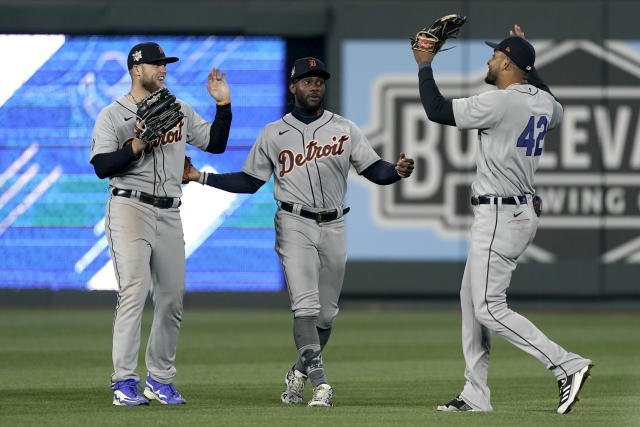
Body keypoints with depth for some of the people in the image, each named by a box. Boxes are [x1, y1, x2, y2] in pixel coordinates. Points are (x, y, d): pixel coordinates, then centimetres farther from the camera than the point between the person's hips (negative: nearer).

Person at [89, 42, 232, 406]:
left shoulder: (180, 111, 16)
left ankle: (160, 380, 15)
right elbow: (102, 167, -9)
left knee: (172, 298, 4)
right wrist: (136, 146, -21)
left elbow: (216, 143, 17)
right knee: (134, 291, -16)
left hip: (169, 214, 6)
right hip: (130, 208, -6)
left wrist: (224, 103, 7)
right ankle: (124, 383, -15)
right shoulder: (113, 116, 0)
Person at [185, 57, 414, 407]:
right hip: (295, 224, -2)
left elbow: (374, 170, 3)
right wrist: (202, 178, 3)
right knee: (305, 306, -16)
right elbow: (249, 181, 12)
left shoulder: (344, 129, 8)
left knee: (326, 313, 8)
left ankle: (299, 374, 29)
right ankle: (319, 383, -24)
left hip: (333, 228, 2)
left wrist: (398, 171, -19)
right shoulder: (273, 135, 7)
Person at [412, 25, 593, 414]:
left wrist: (425, 65, 0)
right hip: (524, 211, 10)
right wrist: (528, 61, 32)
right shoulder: (543, 102, 7)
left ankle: (567, 366, -19)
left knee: (489, 309, -10)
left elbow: (437, 110, -14)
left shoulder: (499, 103, -19)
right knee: (472, 298, 16)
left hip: (500, 217, -10)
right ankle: (476, 396, 17)